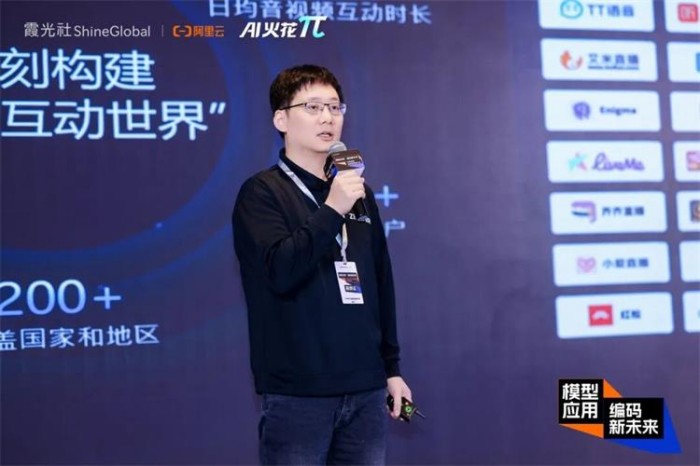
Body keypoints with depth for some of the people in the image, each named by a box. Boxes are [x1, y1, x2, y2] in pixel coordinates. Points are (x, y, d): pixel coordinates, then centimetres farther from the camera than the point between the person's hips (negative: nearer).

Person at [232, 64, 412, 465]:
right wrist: (331, 210, -21)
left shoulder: (359, 192, 14)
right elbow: (280, 272, -18)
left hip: (366, 392, 5)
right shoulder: (262, 192, -4)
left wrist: (391, 367, 16)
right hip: (298, 395, -5)